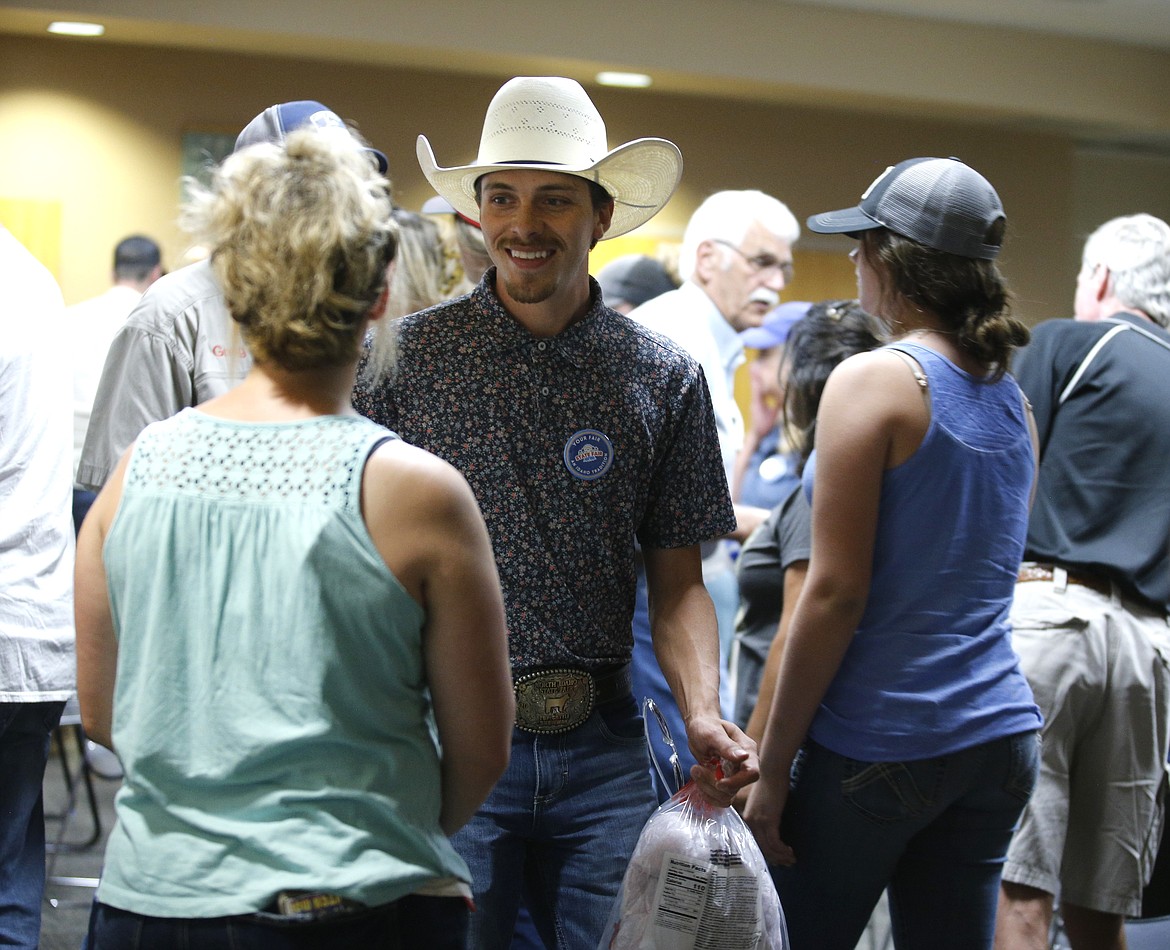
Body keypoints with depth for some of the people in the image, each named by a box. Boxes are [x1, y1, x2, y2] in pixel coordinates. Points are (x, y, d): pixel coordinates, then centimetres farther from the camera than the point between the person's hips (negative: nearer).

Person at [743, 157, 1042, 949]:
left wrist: (772, 767, -10)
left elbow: (836, 593, -15)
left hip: (881, 744, -7)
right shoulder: (1011, 397, 11)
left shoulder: (874, 381, -11)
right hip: (1000, 738, 7)